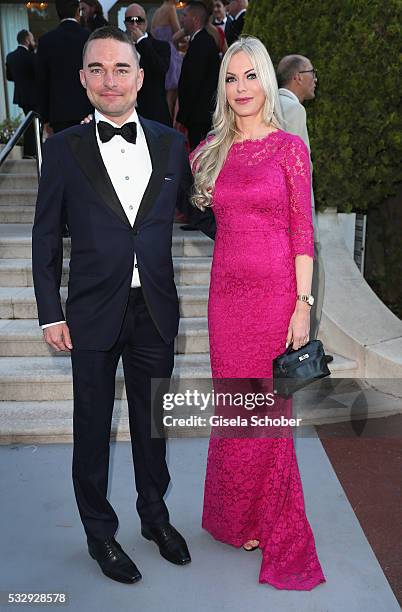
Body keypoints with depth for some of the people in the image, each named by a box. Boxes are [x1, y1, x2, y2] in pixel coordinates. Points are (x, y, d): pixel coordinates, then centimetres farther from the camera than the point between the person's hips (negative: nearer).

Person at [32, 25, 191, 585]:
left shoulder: (171, 144, 2)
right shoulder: (64, 148, -3)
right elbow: (46, 236, -1)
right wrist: (51, 314, -4)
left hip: (155, 310, 2)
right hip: (93, 313, -2)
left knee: (153, 422, 17)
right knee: (92, 429, 12)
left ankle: (155, 516, 40)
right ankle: (100, 532, 33)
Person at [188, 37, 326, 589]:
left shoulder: (290, 147, -1)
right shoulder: (211, 149, 9)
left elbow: (303, 233, -4)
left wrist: (303, 305, -10)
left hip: (276, 291, -3)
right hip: (227, 291, 3)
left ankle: (274, 525, 23)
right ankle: (240, 517, 30)